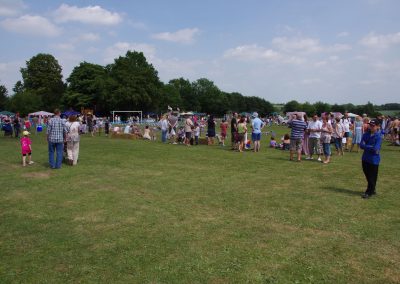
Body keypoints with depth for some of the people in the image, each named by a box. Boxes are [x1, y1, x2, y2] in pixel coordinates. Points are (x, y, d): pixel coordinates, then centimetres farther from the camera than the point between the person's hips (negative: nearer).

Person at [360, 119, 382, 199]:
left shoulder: (378, 136, -13)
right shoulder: (366, 134, 3)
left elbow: (375, 149, -21)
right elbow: (361, 145, -3)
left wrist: (365, 146, -10)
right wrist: (370, 147, -15)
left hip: (374, 159, -6)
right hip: (365, 158, 6)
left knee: (372, 177, 4)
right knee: (367, 175, 16)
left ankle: (369, 192, 14)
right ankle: (373, 190, 32)